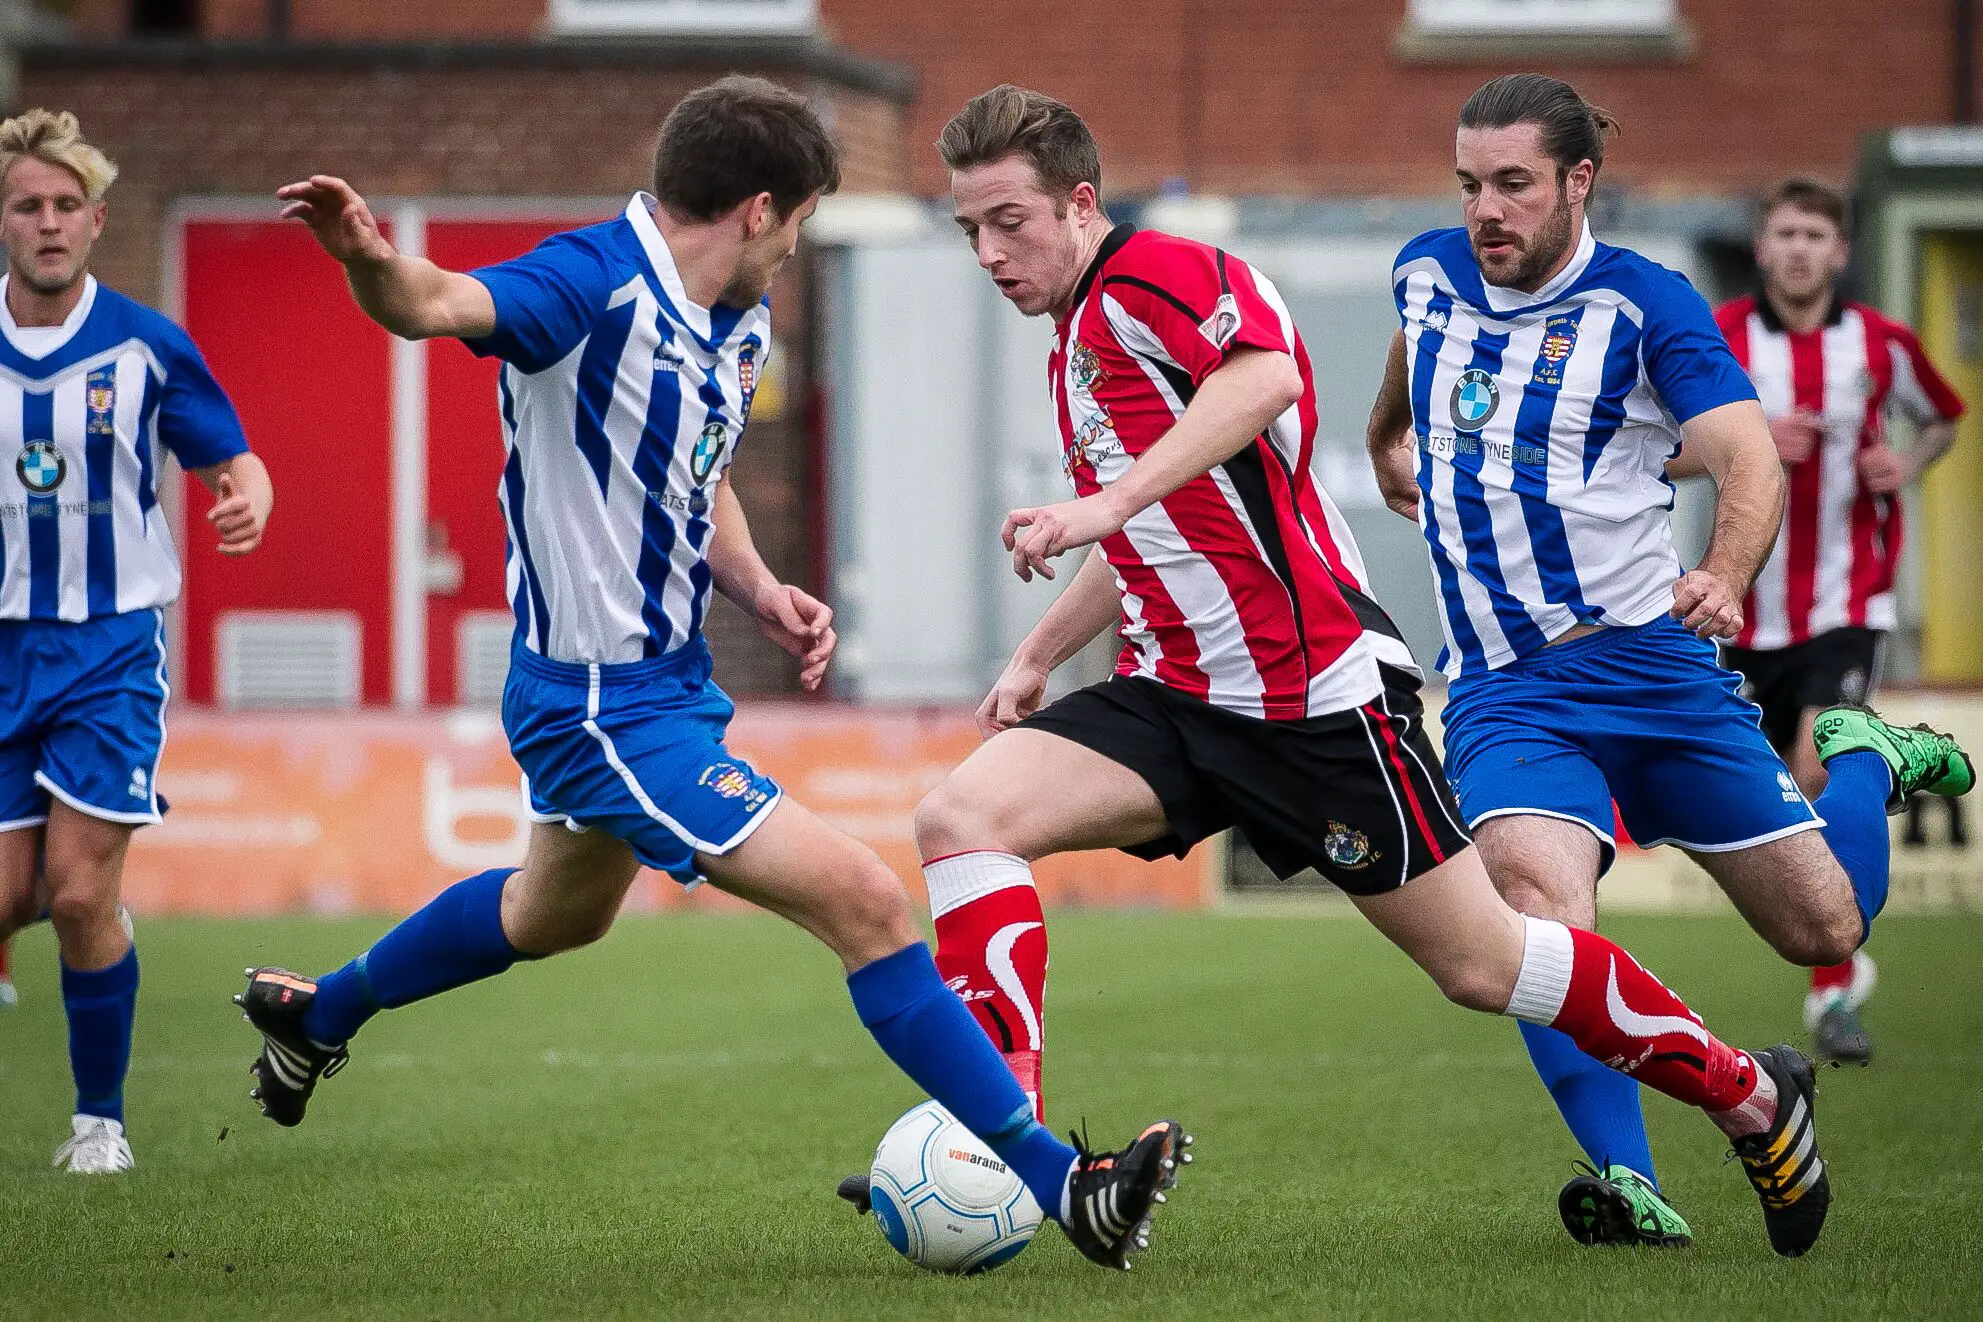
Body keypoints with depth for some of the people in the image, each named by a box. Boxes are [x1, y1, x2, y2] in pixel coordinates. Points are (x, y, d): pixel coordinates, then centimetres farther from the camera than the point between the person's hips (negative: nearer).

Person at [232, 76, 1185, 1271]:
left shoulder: (741, 323, 5)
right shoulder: (595, 285, -24)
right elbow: (438, 305, -42)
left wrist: (761, 591, 1)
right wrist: (373, 262, -65)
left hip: (668, 675, 11)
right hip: (603, 709, -11)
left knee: (562, 912, 35)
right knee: (863, 899, -15)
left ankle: (316, 1016, 58)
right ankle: (1059, 1182, -10)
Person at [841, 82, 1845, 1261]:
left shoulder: (1152, 273, -11)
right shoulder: (1076, 347, 18)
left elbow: (1264, 373, -33)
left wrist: (1109, 503, -39)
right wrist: (1036, 657, 29)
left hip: (1315, 695, -9)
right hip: (1177, 695, 9)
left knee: (1480, 966, -1)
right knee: (963, 816, -15)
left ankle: (1751, 1096, 19)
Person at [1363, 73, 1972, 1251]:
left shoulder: (1646, 304, -11)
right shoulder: (1429, 272, 3)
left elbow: (1749, 457, -24)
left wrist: (1727, 574, -42)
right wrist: (1389, 437, 41)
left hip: (1650, 663, -2)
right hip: (1504, 691, 2)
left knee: (1827, 927, 8)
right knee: (1539, 896, -29)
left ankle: (1861, 760, 41)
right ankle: (1627, 1184, -32)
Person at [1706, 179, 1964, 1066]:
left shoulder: (1881, 344, -1)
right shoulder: (1716, 338, -3)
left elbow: (1944, 419, 18)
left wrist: (1907, 466, -3)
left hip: (1848, 601, -2)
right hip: (1751, 606, 2)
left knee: (1822, 772, -19)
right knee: (1787, 789, 9)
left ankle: (1834, 993, -13)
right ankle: (1842, 951, 34)